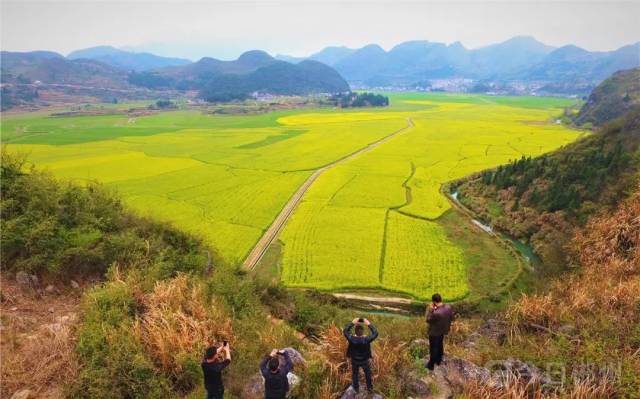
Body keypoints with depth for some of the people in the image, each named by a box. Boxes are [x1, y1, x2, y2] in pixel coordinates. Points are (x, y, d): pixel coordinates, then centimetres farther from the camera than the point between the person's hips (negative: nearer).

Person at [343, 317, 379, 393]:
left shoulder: (352, 339, -34)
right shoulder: (366, 339, -37)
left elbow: (345, 331, -16)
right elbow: (375, 333, -23)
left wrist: (352, 323, -16)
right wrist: (369, 324, -22)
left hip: (354, 360, 1)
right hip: (365, 360, -1)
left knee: (355, 374, 27)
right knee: (367, 373, 27)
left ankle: (356, 388, 48)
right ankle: (369, 387, 48)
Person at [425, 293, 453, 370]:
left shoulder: (436, 313, -39)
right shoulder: (448, 307, -18)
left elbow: (428, 320, -22)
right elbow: (451, 317, -1)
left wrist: (429, 310, -19)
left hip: (434, 332, -7)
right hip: (443, 330, 7)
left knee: (433, 348, 14)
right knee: (440, 345, 28)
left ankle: (431, 365, 31)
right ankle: (439, 360, 48)